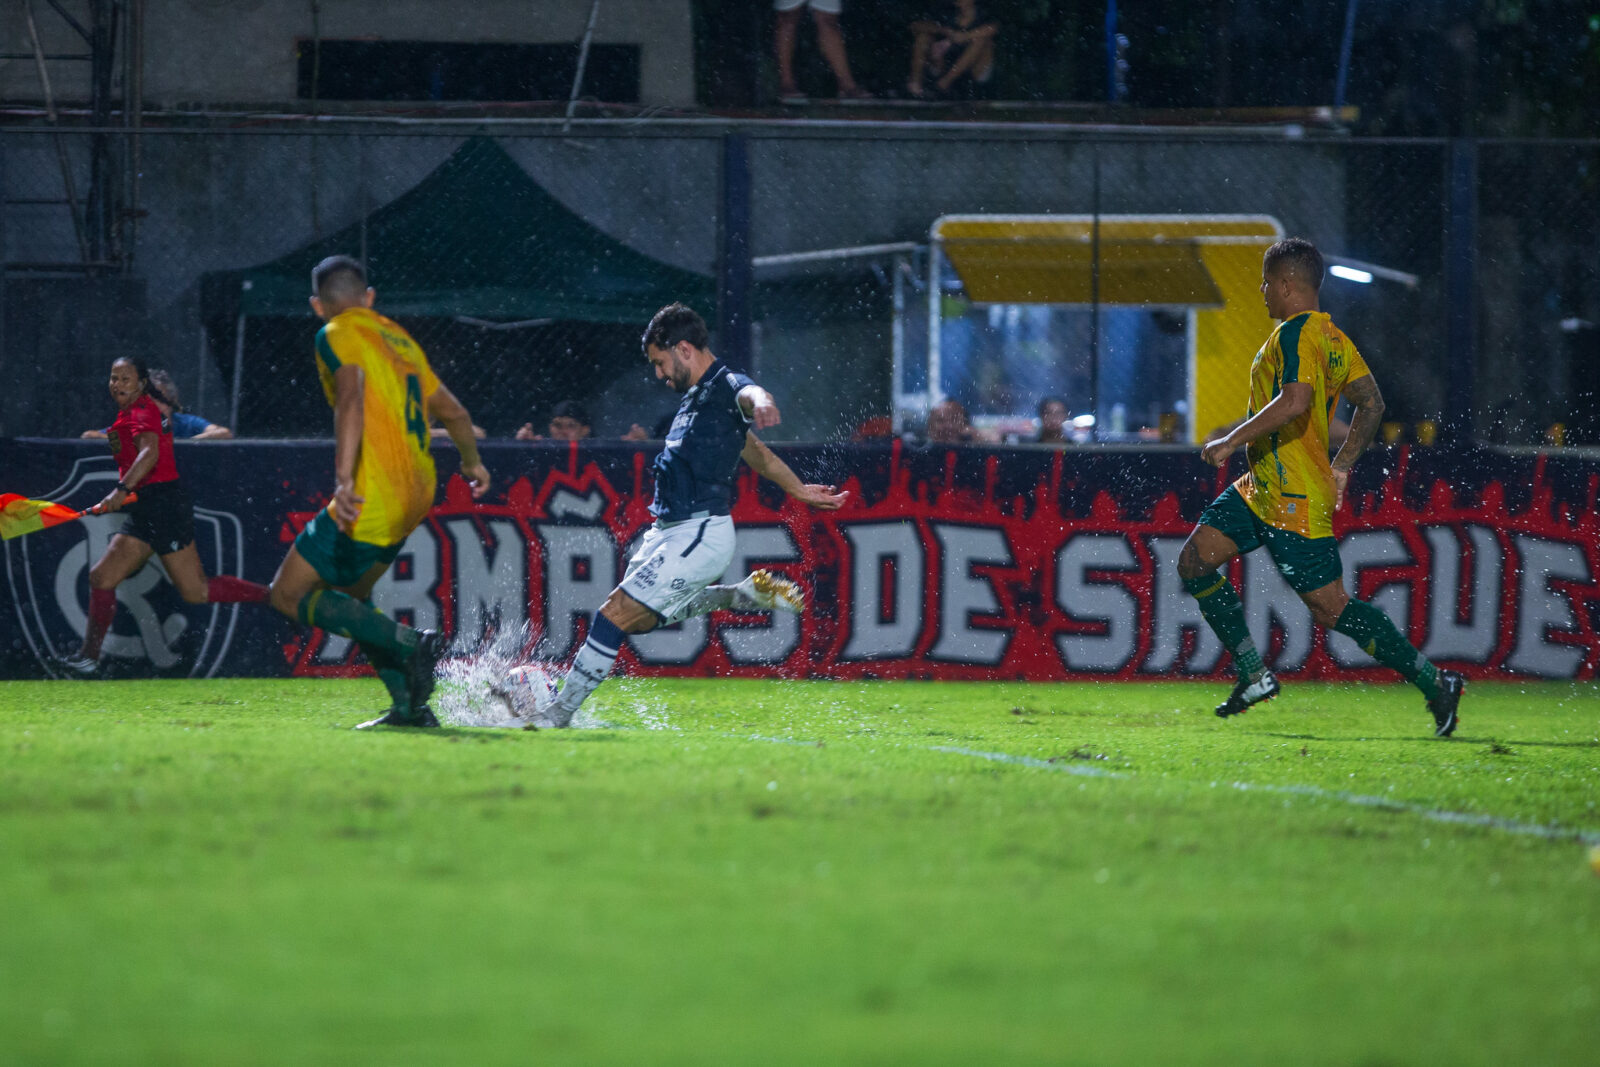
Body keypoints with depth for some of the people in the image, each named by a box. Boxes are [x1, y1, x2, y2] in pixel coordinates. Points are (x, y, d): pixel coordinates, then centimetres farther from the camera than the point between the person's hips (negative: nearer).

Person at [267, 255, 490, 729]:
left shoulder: (338, 335, -4)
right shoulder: (398, 338, 20)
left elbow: (353, 399, -22)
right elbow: (453, 411, 27)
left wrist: (344, 479, -33)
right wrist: (472, 462, 46)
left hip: (372, 499, -8)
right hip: (417, 494, 8)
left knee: (289, 594, -3)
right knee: (349, 594, 23)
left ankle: (413, 644, -17)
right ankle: (410, 705, 9)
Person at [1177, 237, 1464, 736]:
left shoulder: (1296, 333, -17)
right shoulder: (1331, 336, 13)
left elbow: (1295, 401, -32)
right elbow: (1371, 403, 18)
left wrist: (1231, 441, -25)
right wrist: (1341, 467, 21)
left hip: (1294, 501, -11)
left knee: (1332, 607, -8)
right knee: (1194, 561, 9)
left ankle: (1434, 683, -3)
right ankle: (1253, 674, 10)